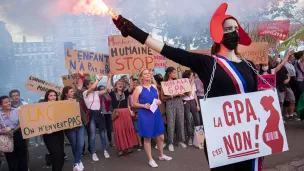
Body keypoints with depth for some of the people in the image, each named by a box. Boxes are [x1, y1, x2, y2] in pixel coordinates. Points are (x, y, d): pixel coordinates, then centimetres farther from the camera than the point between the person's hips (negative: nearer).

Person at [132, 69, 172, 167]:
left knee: (160, 136, 12)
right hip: (145, 115, -5)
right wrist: (144, 105, -19)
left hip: (156, 114, 5)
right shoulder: (138, 88, -5)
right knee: (147, 138, 5)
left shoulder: (154, 87, 9)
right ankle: (150, 159, 20)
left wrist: (159, 102, -4)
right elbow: (134, 104, -4)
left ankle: (161, 155, 35)